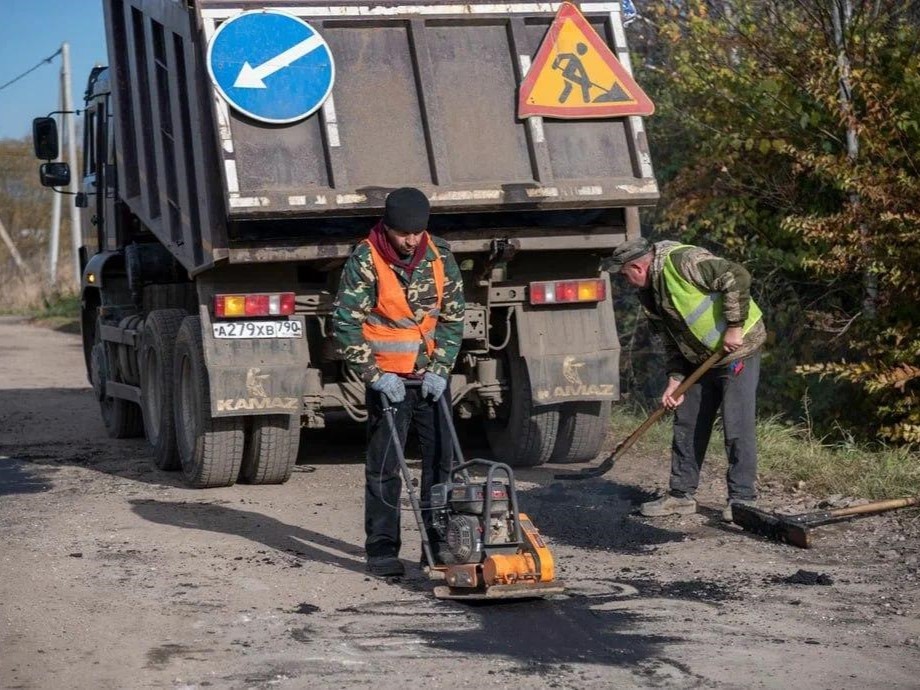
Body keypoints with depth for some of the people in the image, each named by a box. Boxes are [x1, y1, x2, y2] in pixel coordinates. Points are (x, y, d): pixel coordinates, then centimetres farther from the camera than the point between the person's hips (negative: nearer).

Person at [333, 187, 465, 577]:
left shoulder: (440, 257, 0)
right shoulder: (365, 261, -11)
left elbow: (453, 317, 5)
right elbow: (346, 324, -10)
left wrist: (440, 369, -6)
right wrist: (376, 376, -15)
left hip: (432, 377, 4)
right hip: (388, 379, -4)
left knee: (441, 460, 5)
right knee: (384, 467, -4)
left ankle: (441, 543, 14)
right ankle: (382, 549, 2)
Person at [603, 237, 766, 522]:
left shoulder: (682, 261, -23)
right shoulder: (649, 294, 5)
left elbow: (737, 277, -29)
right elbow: (672, 340, 11)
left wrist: (734, 327, -26)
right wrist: (675, 379, 0)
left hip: (738, 349, -9)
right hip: (699, 358, 9)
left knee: (737, 426, -8)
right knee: (687, 425, 11)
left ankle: (742, 499, 0)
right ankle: (681, 495, 21)